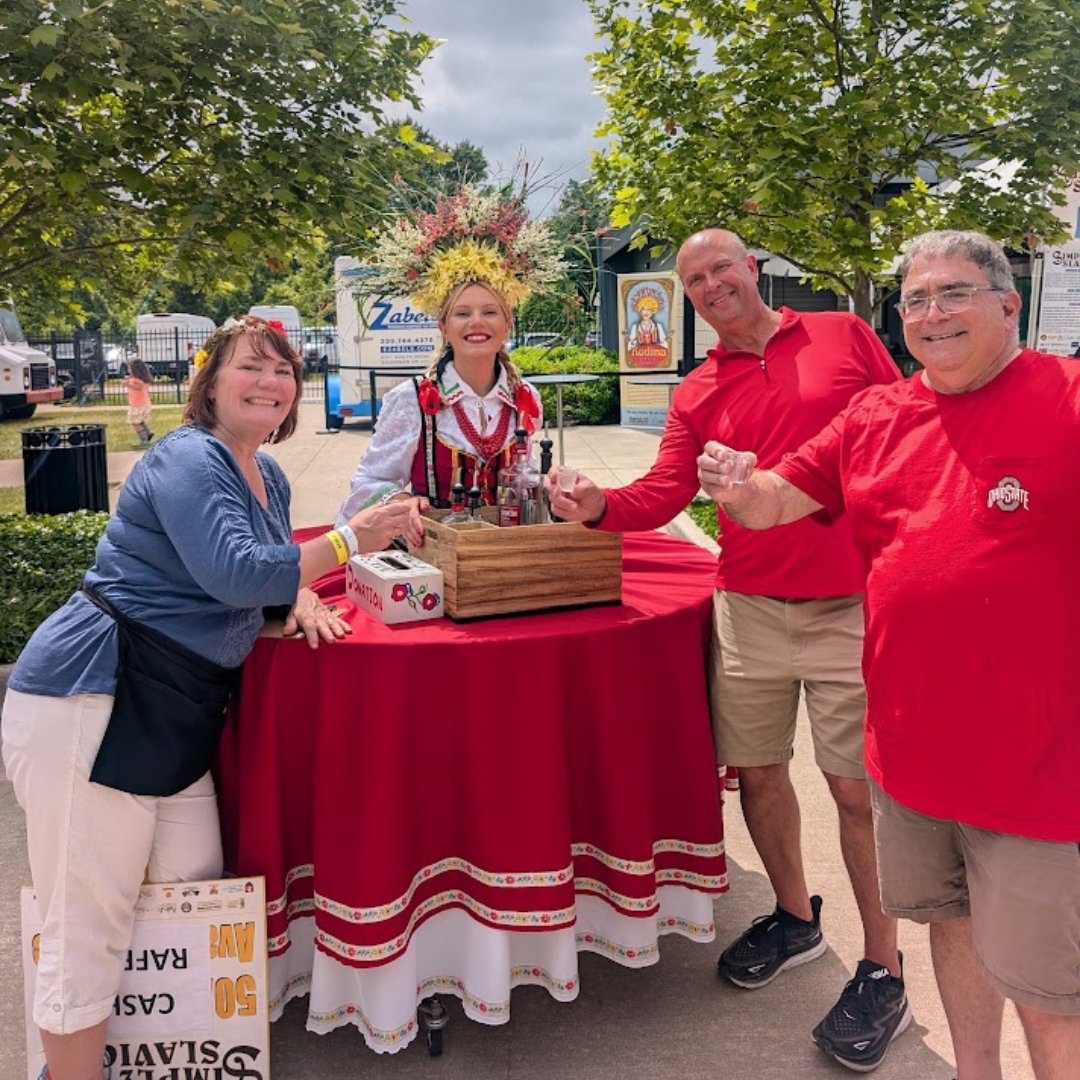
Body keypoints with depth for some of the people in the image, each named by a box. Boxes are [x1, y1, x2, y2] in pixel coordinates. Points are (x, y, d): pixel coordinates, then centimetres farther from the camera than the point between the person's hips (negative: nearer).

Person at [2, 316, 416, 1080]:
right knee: (90, 931, -2)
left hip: (177, 712, 9)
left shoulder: (267, 475, 14)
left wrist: (303, 598, 3)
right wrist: (345, 541, -19)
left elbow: (269, 565, 25)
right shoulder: (189, 460, -13)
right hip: (91, 702, -9)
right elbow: (232, 572, -24)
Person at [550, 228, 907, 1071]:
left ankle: (883, 972, 18)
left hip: (851, 604, -3)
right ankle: (795, 918, 36)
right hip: (748, 608, 4)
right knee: (756, 769, 11)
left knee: (858, 786, 0)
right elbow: (664, 494, -1)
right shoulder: (698, 395, 9)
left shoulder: (845, 338, 3)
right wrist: (600, 505, -21)